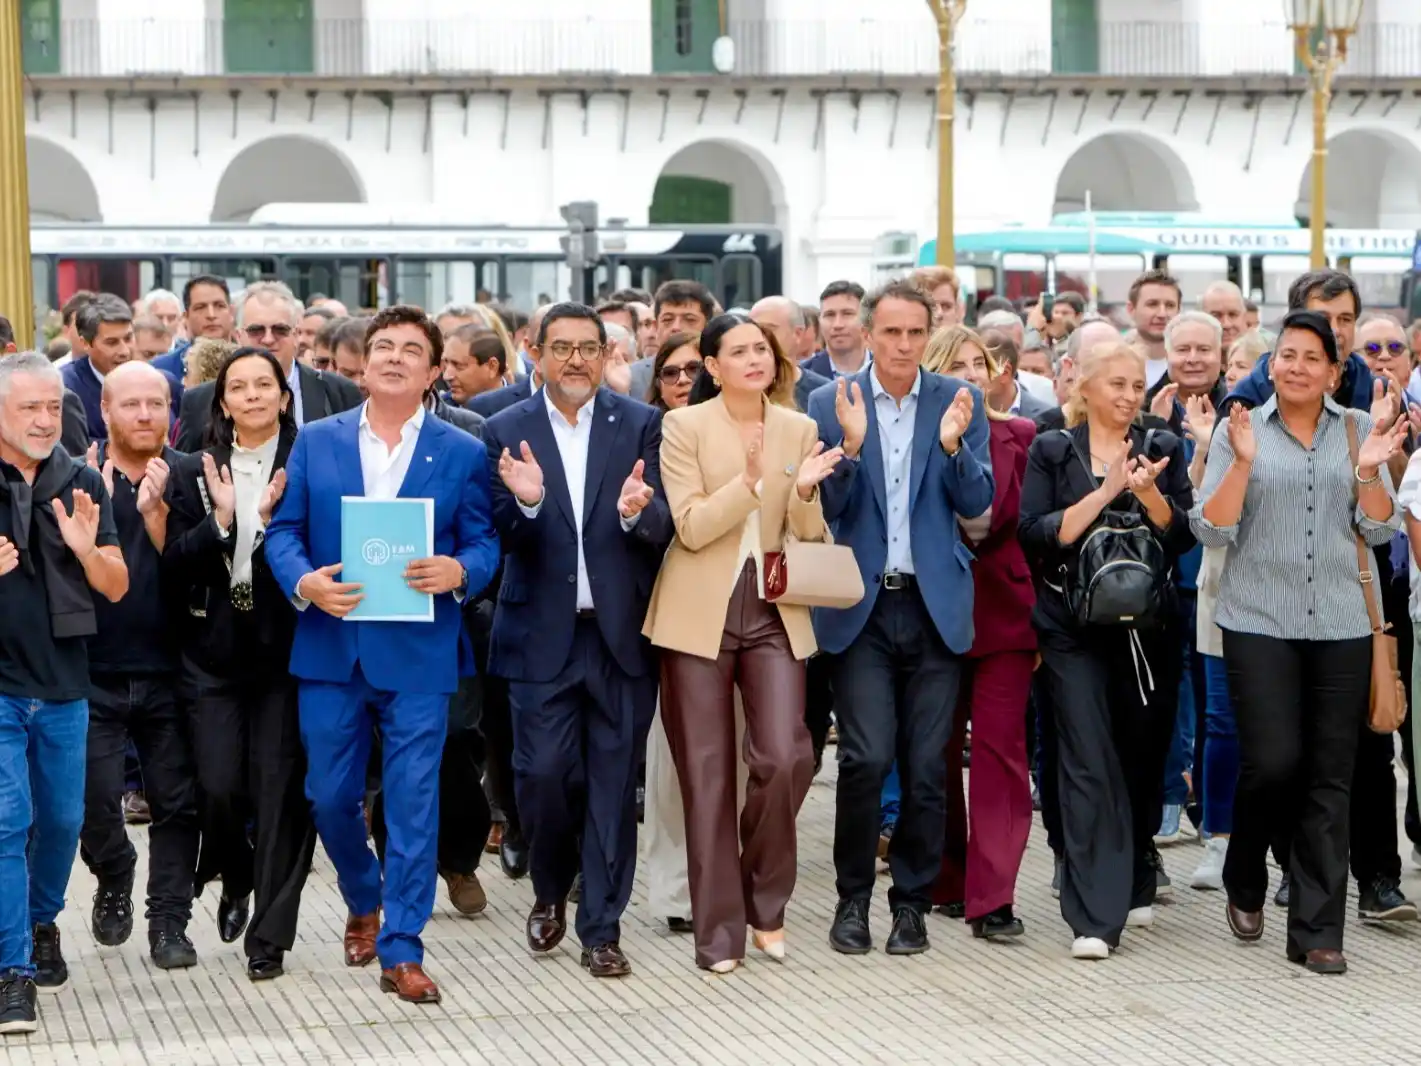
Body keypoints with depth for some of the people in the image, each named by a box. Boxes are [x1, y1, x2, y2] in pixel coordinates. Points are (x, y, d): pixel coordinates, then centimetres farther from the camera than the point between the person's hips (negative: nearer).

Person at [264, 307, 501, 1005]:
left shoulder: (462, 453, 4)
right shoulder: (315, 442, 7)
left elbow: (484, 543, 3)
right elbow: (282, 532, 5)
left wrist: (459, 571, -19)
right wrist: (304, 581, -15)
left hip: (419, 655, -2)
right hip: (330, 649, 2)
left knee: (414, 803, -4)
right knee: (330, 796, 9)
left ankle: (401, 951, 3)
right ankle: (364, 903, 37)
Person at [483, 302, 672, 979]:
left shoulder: (641, 426, 3)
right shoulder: (507, 432, 2)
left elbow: (663, 530, -3)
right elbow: (505, 539, -4)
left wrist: (637, 512, -25)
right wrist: (525, 502, -25)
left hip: (620, 636, 0)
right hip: (542, 636, 0)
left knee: (613, 785, 4)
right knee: (543, 774, -2)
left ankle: (602, 928, 14)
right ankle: (551, 892, 26)